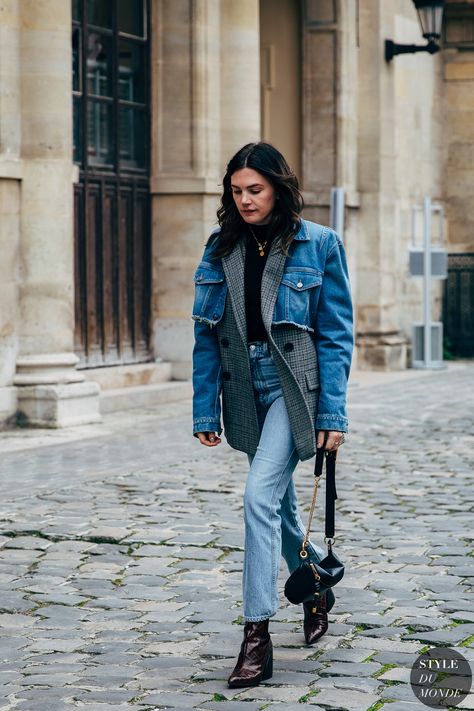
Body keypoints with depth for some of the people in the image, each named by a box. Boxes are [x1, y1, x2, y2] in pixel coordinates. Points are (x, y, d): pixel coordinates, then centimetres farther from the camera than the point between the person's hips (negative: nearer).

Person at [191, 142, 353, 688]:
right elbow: (206, 336, 7)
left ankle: (257, 634, -15)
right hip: (248, 395, 5)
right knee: (278, 503, 17)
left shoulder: (318, 245, -5)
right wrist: (205, 412, 2)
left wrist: (332, 415, -11)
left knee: (261, 496, -19)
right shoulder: (221, 249, 6)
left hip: (295, 388, -5)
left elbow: (336, 335, -6)